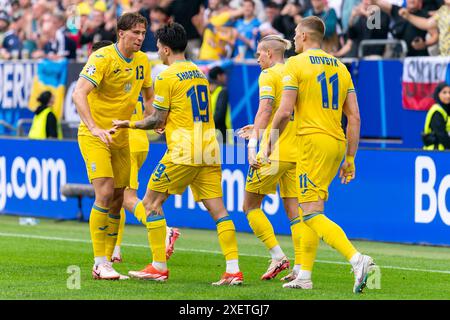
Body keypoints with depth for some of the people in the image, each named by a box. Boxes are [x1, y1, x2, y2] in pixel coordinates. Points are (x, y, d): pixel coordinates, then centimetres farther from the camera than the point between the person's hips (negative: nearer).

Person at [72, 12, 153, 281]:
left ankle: (106, 262, 15)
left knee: (118, 198, 6)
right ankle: (100, 263, -13)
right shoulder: (102, 58, -17)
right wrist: (94, 128, -38)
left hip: (121, 137, 7)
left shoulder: (143, 61, 4)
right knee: (105, 193, -18)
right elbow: (78, 94, -27)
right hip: (94, 135, -7)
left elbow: (149, 97, 21)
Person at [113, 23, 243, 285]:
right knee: (218, 209, 1)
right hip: (209, 150, 7)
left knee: (152, 202, 6)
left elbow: (158, 120, -4)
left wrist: (128, 124, 10)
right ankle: (233, 270, -9)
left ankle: (159, 267, 4)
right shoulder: (200, 73, 15)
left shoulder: (167, 77, -6)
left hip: (183, 152, -7)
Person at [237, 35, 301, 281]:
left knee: (251, 205, 6)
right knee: (294, 209, 5)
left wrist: (253, 144, -23)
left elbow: (265, 110, -17)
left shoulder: (269, 75, -4)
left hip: (274, 151, -7)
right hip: (297, 151, 7)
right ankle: (299, 268, -2)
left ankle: (277, 255, -4)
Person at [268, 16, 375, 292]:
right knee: (311, 210, 17)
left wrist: (269, 145, 3)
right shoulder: (340, 67, 16)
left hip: (313, 140, -7)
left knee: (312, 213, -10)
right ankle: (304, 275, 17)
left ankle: (357, 259, -27)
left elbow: (284, 112, -10)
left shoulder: (296, 64, -2)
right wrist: (350, 159, 16)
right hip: (338, 143, 7)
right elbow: (354, 117, 12)